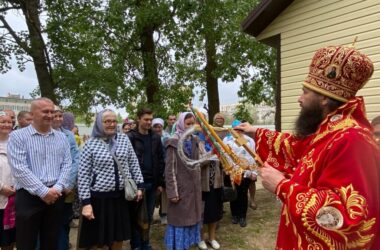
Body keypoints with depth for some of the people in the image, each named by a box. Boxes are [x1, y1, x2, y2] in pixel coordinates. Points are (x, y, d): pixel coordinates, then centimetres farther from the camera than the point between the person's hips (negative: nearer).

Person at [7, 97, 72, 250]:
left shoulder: (61, 137, 9)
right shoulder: (18, 136, -3)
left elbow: (67, 165, 5)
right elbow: (19, 169, -12)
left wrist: (57, 188, -10)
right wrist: (43, 191, -16)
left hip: (56, 197, 4)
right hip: (28, 197, -3)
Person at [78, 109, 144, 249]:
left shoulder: (124, 139, 3)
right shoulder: (91, 144, -7)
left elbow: (134, 164, 8)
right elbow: (83, 175, -7)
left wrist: (139, 186, 4)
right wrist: (85, 202, -11)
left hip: (122, 196, 3)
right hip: (100, 198, -3)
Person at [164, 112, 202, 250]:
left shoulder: (194, 141, 6)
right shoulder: (173, 142, -11)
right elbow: (170, 169, -13)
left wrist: (198, 184, 10)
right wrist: (172, 192, -16)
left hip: (193, 186, 6)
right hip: (180, 187, -6)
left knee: (191, 216, 16)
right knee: (179, 218, 6)